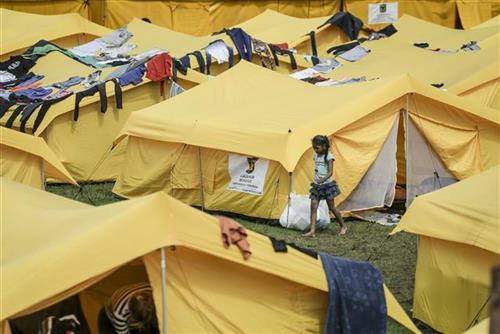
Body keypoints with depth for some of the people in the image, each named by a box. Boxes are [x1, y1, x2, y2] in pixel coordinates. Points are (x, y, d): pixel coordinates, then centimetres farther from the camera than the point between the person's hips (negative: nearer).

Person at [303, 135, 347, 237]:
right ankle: (312, 231, -11)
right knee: (313, 207, -7)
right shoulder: (316, 156, 10)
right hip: (317, 185, 6)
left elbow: (330, 172, -17)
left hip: (327, 184, -6)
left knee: (332, 207, 2)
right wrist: (315, 181, 16)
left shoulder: (328, 157, -10)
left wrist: (323, 179, -35)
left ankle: (343, 226, 20)